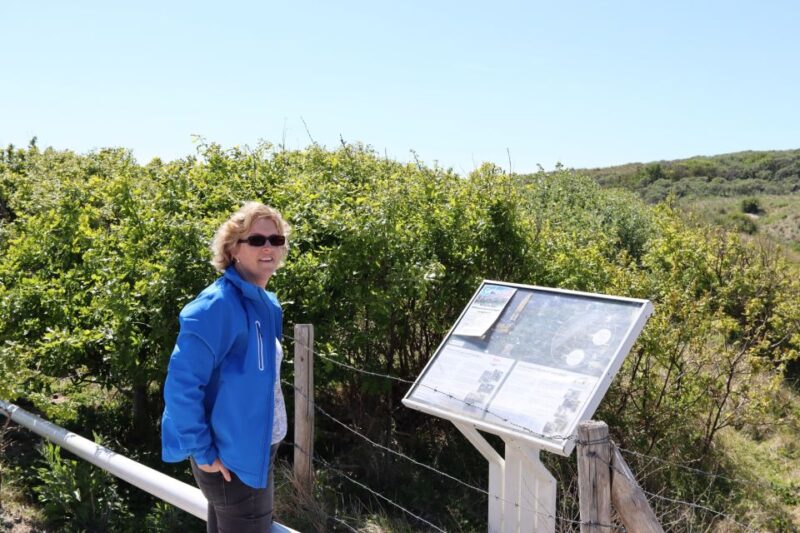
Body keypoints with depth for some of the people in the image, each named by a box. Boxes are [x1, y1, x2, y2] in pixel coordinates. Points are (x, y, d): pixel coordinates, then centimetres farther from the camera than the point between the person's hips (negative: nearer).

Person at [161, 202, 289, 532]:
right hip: (233, 459, -8)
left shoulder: (266, 304, 5)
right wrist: (202, 451, -20)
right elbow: (181, 384, -25)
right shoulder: (218, 306, -22)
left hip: (258, 450, 8)